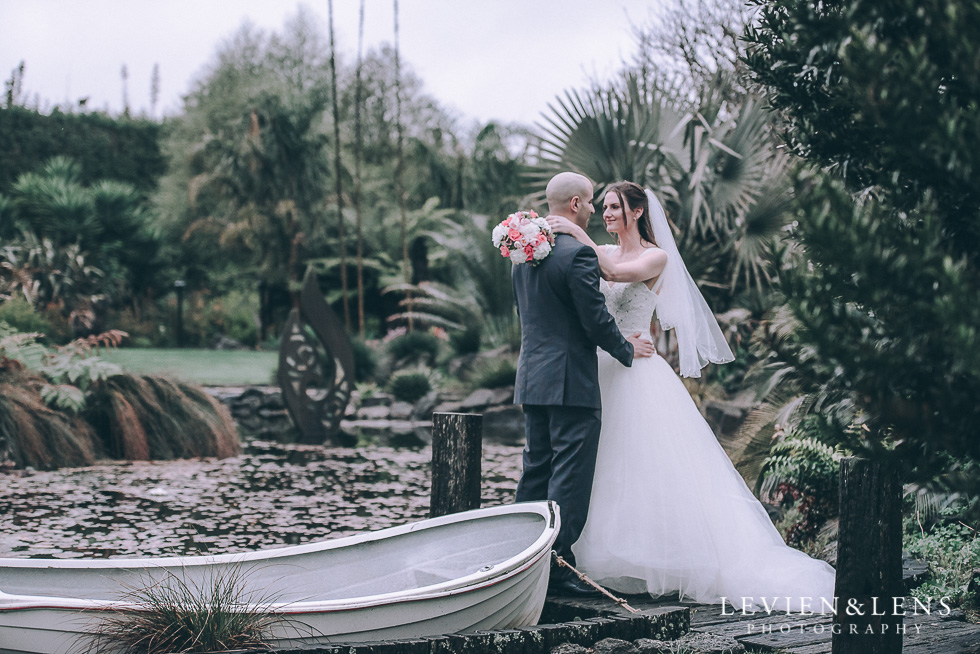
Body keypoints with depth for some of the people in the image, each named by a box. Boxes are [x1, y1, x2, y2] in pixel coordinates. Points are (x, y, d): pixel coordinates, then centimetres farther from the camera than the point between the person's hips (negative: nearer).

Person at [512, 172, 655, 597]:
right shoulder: (578, 253, -16)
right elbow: (596, 320, -15)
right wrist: (628, 350, 3)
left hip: (532, 379, 9)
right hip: (570, 382, -9)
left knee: (536, 473, 14)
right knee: (569, 480, -3)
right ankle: (558, 567, -2)